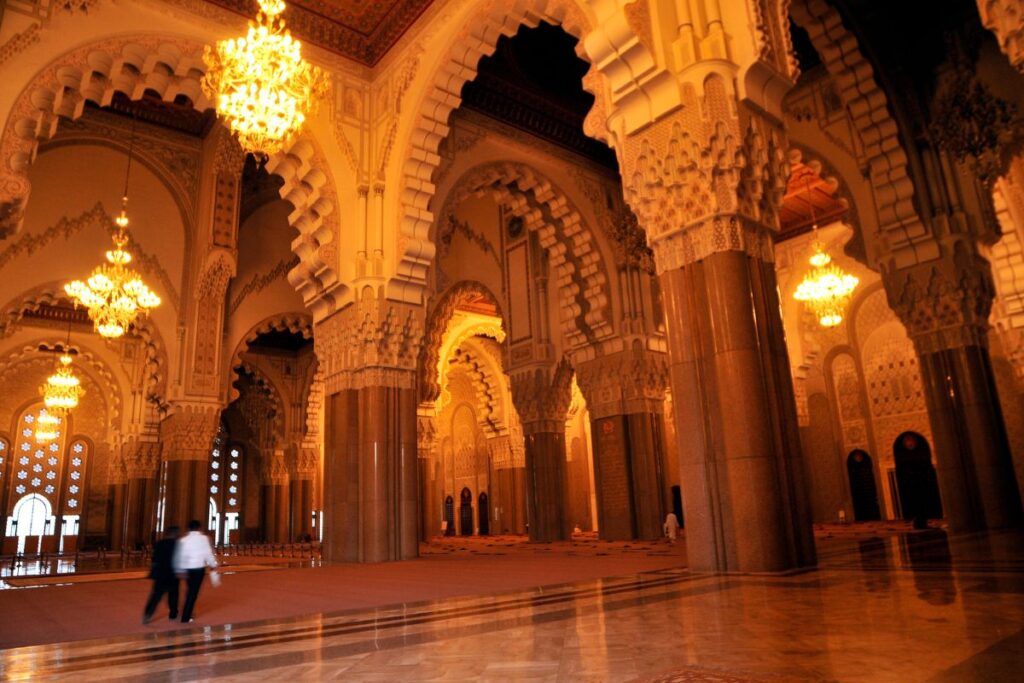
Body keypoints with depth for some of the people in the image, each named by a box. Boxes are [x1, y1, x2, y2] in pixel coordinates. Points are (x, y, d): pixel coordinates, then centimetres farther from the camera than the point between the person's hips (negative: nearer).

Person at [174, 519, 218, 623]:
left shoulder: (183, 539, 4)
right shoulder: (203, 538, -6)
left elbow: (178, 556, 3)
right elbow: (208, 553, -6)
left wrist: (179, 570, 12)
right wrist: (213, 564, 7)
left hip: (186, 569, 4)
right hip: (198, 568, -4)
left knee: (190, 591, 21)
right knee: (194, 592, 3)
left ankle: (187, 613, 27)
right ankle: (185, 617, 3)